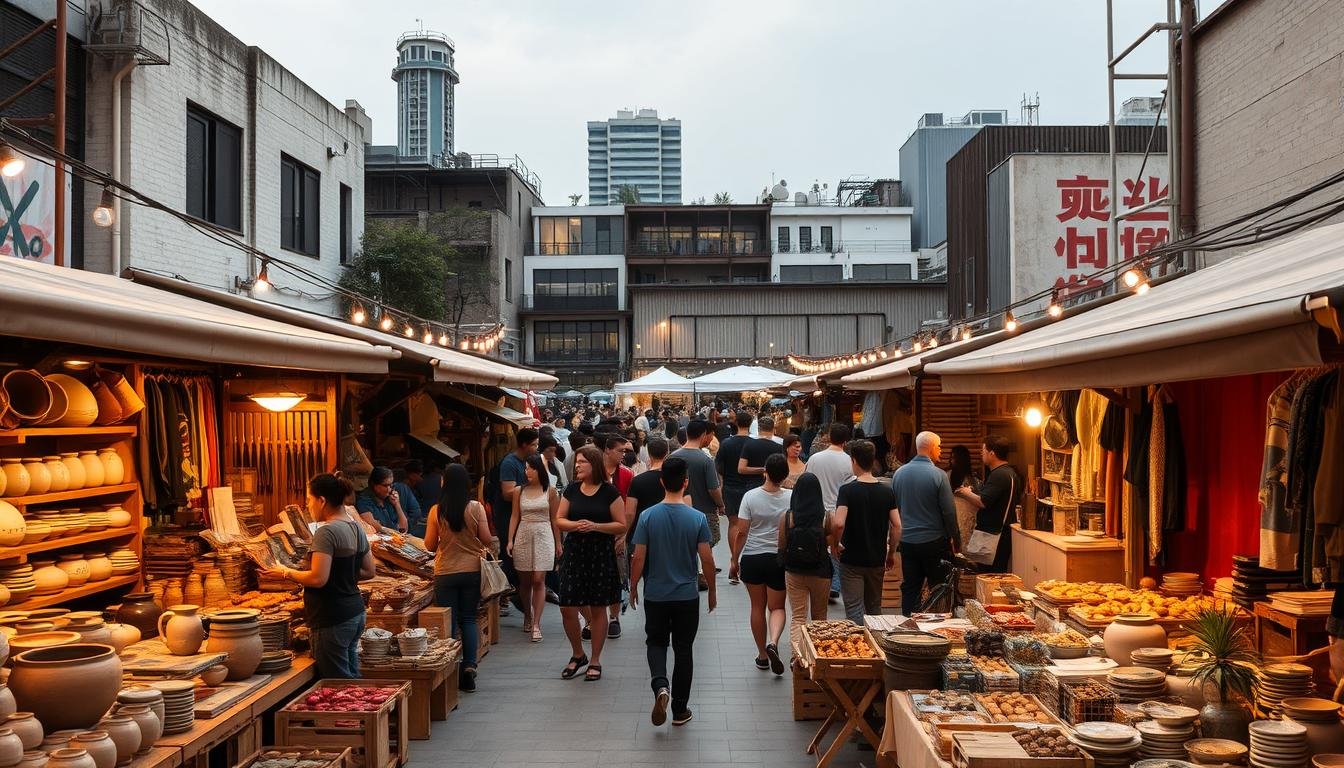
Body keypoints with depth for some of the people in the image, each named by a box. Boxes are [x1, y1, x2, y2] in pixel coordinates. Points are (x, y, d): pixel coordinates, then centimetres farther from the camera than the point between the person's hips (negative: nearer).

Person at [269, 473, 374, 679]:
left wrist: (287, 573, -8)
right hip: (355, 613, 9)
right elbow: (368, 571, 15)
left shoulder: (326, 532, -16)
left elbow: (318, 579, -22)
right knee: (352, 677, 15)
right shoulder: (357, 528, 9)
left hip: (333, 620, -9)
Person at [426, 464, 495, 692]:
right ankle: (469, 665, 3)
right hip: (472, 570, 1)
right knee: (469, 619, 12)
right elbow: (487, 540, -6)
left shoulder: (436, 511, -7)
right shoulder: (476, 508, -7)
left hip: (445, 573, -1)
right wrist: (493, 545, 17)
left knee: (449, 622, 7)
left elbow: (429, 545, -2)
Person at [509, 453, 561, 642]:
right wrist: (510, 540, -1)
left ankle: (536, 624, -10)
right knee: (524, 582, 9)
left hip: (543, 536, -2)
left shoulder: (550, 491, 1)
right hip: (523, 536, 2)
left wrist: (558, 543, 6)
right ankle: (527, 617, 28)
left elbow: (554, 518, 4)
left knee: (538, 580, -10)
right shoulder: (520, 491, 5)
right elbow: (514, 517, 7)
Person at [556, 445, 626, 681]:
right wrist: (575, 525, -12)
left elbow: (621, 525, -5)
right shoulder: (572, 489, 6)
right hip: (574, 553, 3)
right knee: (567, 608, 0)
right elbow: (559, 520, 9)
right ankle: (578, 655, 23)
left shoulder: (609, 492, -5)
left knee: (598, 609, 5)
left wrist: (595, 526, -18)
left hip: (601, 554, -3)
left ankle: (595, 661, 19)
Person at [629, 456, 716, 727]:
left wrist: (633, 588, 8)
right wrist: (712, 591, 8)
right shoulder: (698, 518, -10)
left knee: (656, 642, 18)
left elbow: (638, 558, -7)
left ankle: (660, 685, -10)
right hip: (687, 596, 0)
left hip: (655, 595, 0)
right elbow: (707, 560, -7)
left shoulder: (648, 516, -10)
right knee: (684, 649, 11)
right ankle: (680, 710, 17)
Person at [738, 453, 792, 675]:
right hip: (779, 559, 0)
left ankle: (762, 655, 20)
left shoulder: (751, 496, -11)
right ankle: (773, 642, -16)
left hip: (753, 558, 0)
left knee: (757, 607, 13)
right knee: (777, 607, 12)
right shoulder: (791, 497, -10)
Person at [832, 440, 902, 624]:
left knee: (854, 609, 0)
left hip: (851, 560, -4)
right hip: (877, 559, 5)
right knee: (874, 607, 19)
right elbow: (896, 526, -2)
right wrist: (891, 553, 10)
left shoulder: (847, 490, -14)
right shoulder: (887, 491, -1)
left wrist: (836, 544, -7)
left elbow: (839, 523, -25)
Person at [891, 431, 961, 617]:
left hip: (907, 540, 4)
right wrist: (956, 539, 0)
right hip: (934, 541, -4)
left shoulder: (899, 473, 1)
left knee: (910, 588, 11)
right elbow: (949, 511, -11)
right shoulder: (938, 475, -14)